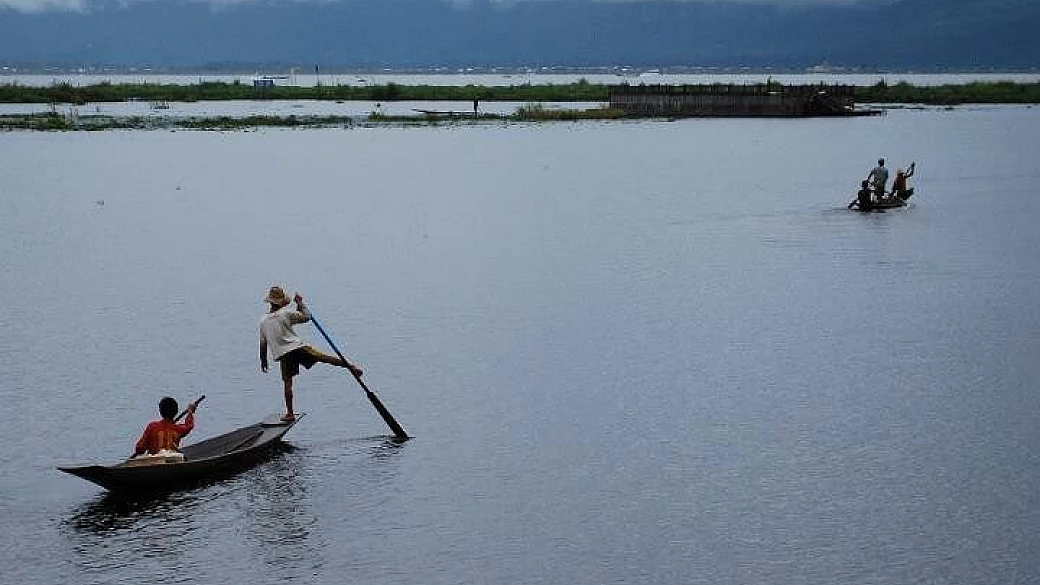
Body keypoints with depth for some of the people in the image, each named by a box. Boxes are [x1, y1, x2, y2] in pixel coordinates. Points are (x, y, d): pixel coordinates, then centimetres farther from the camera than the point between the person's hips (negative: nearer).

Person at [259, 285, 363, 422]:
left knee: (287, 382, 6)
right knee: (323, 357, 1)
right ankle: (350, 366, -2)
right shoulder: (286, 313, -3)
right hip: (297, 347, -2)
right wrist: (300, 303, 15)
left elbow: (263, 344, 10)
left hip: (282, 354, 2)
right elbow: (306, 317, 2)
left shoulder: (263, 320, 6)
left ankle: (290, 413, 5)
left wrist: (263, 361, 20)